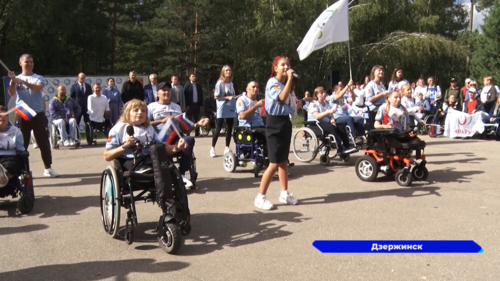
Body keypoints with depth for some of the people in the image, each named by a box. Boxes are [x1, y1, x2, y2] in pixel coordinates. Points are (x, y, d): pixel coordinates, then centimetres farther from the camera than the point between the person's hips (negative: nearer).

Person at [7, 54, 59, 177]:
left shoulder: (39, 78, 4)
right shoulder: (16, 79, 7)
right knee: (22, 143, 3)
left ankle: (48, 168, 10)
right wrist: (12, 80, -26)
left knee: (44, 142, 2)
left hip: (38, 114, 0)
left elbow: (37, 88, -18)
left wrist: (22, 81, -30)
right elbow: (11, 93, -10)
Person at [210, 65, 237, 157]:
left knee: (230, 129, 8)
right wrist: (227, 97, -17)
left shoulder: (231, 83, 11)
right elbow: (216, 96, -10)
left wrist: (235, 97, -2)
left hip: (231, 109, 6)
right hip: (222, 110, -6)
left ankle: (227, 148, 18)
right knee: (218, 129, -2)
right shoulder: (220, 83, -7)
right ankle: (212, 148, 7)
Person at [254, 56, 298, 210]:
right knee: (274, 163, -9)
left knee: (284, 160, 13)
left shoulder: (284, 83, 13)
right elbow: (282, 97, -31)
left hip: (285, 121, 9)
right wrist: (290, 79, -26)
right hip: (275, 123, -8)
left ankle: (284, 194, 22)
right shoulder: (272, 83, -12)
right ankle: (260, 197, -2)